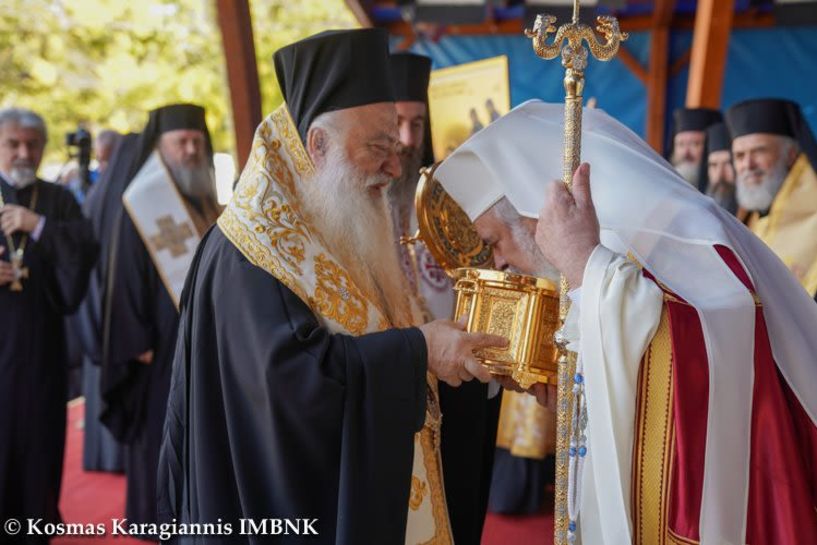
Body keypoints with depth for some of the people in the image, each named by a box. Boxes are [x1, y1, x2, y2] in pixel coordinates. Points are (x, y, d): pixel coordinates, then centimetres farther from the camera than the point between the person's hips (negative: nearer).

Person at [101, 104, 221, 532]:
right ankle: (161, 519, 13)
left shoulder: (206, 202, 12)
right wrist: (139, 345, -15)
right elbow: (126, 282, -11)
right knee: (162, 440, 2)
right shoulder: (139, 205, -8)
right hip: (164, 346, -6)